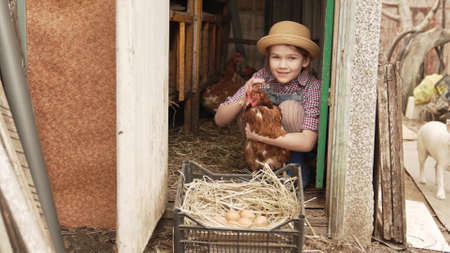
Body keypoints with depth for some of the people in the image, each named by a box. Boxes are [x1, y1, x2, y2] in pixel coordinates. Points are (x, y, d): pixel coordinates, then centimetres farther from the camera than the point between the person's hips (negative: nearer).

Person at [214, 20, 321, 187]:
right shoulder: (261, 78, -16)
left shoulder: (312, 87, -24)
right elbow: (219, 120, -16)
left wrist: (257, 135, -36)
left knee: (291, 107, -26)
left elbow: (307, 142, -35)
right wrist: (243, 100, -36)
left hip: (297, 152, -3)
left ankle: (300, 171, -9)